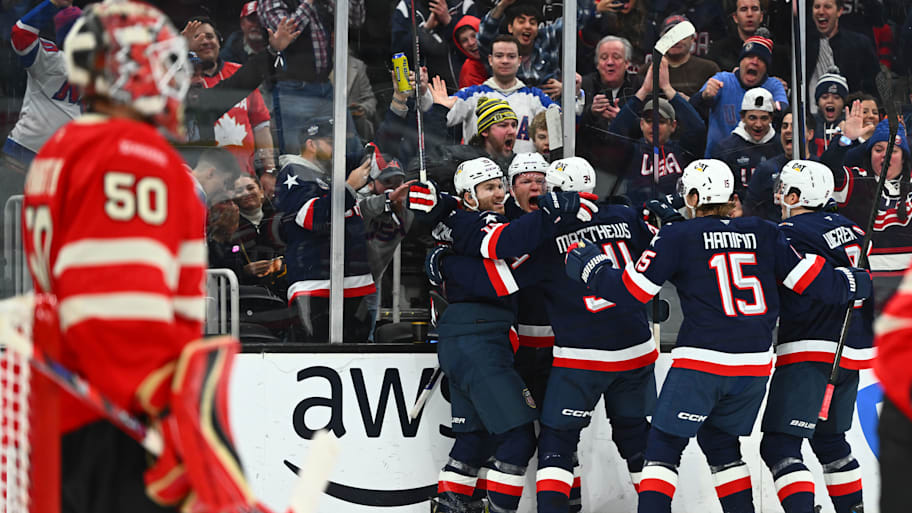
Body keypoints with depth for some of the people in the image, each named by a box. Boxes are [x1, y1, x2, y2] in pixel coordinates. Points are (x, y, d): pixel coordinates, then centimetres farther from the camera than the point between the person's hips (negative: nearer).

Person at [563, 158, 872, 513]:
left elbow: (630, 291, -5)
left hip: (702, 363, -5)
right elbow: (814, 280, 7)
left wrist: (587, 263, 11)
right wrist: (854, 284, 27)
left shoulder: (678, 237, -3)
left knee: (665, 444, 3)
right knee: (720, 443, 23)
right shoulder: (762, 234, 8)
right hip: (754, 364, 5)